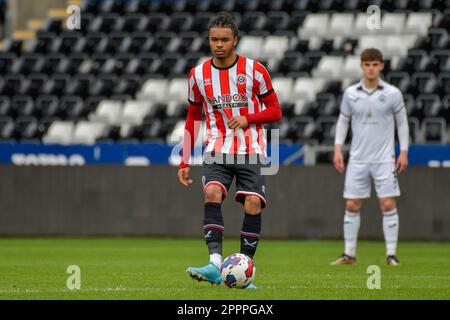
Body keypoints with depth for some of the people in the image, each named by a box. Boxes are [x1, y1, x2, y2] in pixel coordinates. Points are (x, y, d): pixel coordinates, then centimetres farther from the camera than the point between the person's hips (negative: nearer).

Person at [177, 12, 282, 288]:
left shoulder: (254, 70, -4)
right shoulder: (198, 74, 4)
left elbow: (275, 111, 1)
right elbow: (193, 120, 14)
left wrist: (247, 119, -18)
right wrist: (184, 162, 9)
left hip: (250, 153, -1)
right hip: (217, 151, 1)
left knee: (252, 206, -13)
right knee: (212, 194, -23)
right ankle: (215, 265, -32)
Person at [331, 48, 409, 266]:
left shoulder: (392, 94, -3)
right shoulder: (351, 93, 2)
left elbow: (402, 123, 5)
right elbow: (343, 121, 12)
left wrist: (404, 152, -1)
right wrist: (337, 149, 3)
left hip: (384, 159, -2)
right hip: (357, 158, 2)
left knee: (388, 205, -7)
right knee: (352, 206, 2)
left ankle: (391, 254, -2)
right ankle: (349, 254, 11)